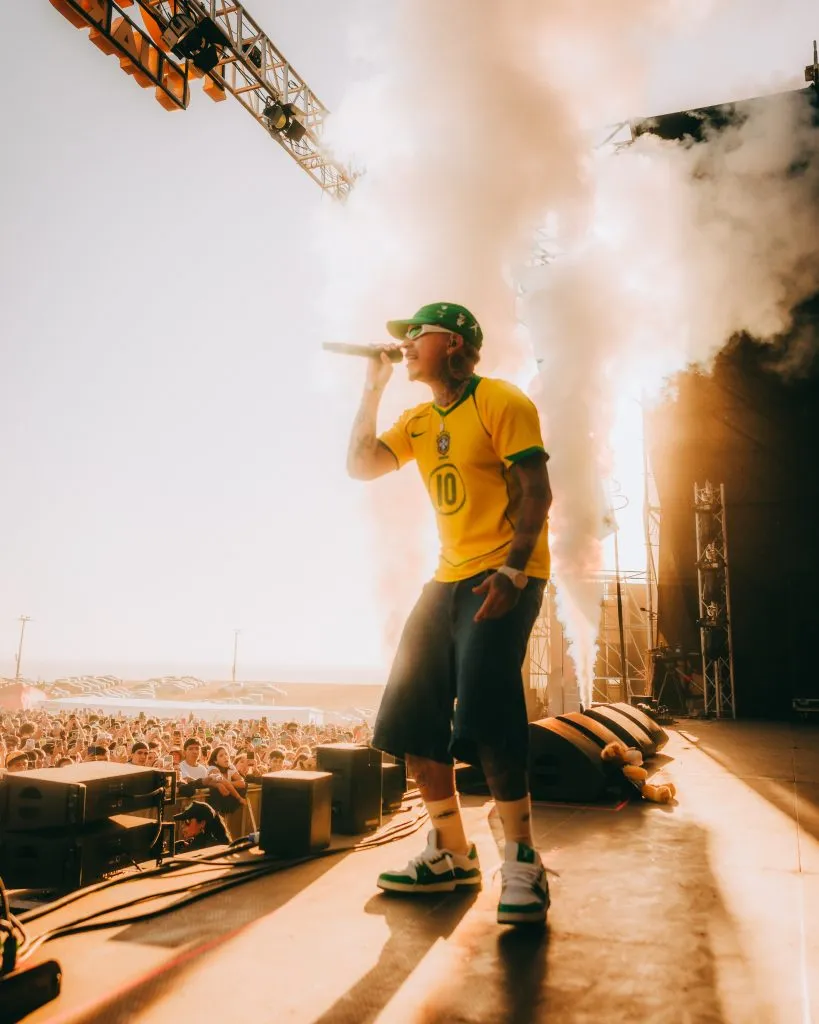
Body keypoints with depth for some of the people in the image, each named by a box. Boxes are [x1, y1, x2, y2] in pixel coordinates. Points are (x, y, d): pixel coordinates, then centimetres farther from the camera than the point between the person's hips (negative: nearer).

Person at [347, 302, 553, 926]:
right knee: (411, 721, 5)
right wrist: (374, 387, 7)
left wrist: (511, 571, -24)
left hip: (505, 577, -8)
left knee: (485, 720, -19)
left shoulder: (502, 403, -7)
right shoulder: (418, 421, 16)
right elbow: (360, 466, 9)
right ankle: (453, 857, 18)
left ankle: (523, 863, 0)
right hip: (449, 578, 8)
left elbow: (537, 492, -13)